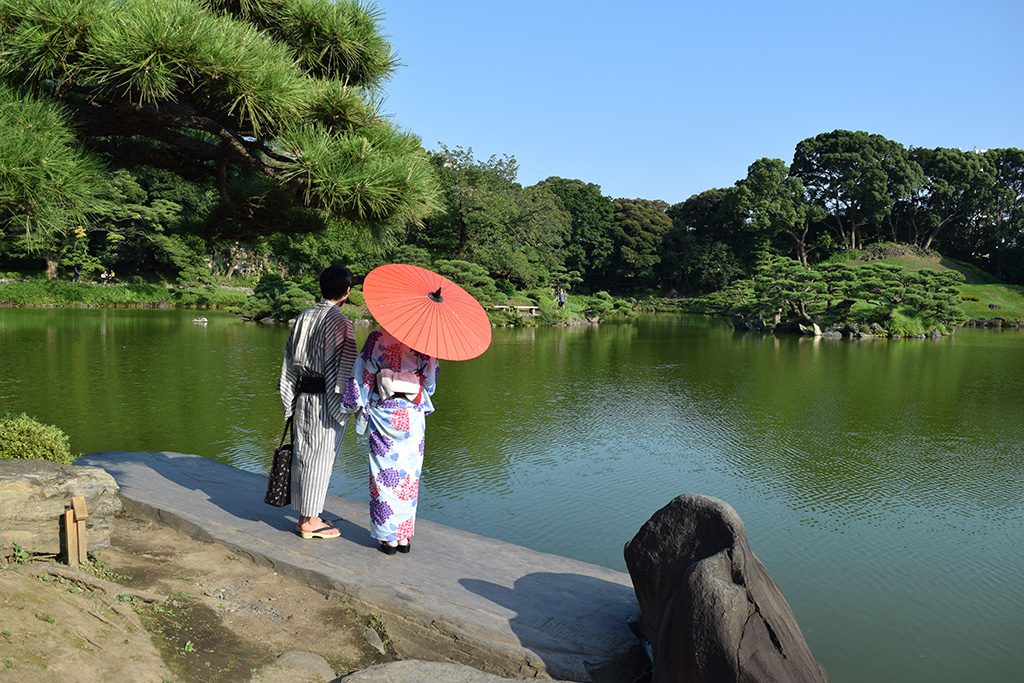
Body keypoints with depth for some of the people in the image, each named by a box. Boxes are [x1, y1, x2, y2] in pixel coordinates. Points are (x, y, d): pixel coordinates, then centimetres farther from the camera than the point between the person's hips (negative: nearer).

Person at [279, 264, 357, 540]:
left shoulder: (304, 317, 8)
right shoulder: (340, 322, -14)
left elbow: (289, 360, 12)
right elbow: (343, 369, -15)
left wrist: (290, 401, 17)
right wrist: (346, 405, -7)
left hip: (303, 395, 7)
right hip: (326, 400, -7)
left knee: (303, 453, 13)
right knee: (320, 456, 2)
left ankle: (305, 516, 23)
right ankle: (311, 521, 11)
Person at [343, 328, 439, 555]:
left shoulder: (377, 338, -11)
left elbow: (363, 375, -6)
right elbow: (430, 379, 5)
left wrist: (356, 404, 8)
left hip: (384, 414, -2)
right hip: (413, 415, 2)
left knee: (385, 475, 9)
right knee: (409, 476, 12)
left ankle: (388, 537, 15)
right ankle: (404, 536, 20)